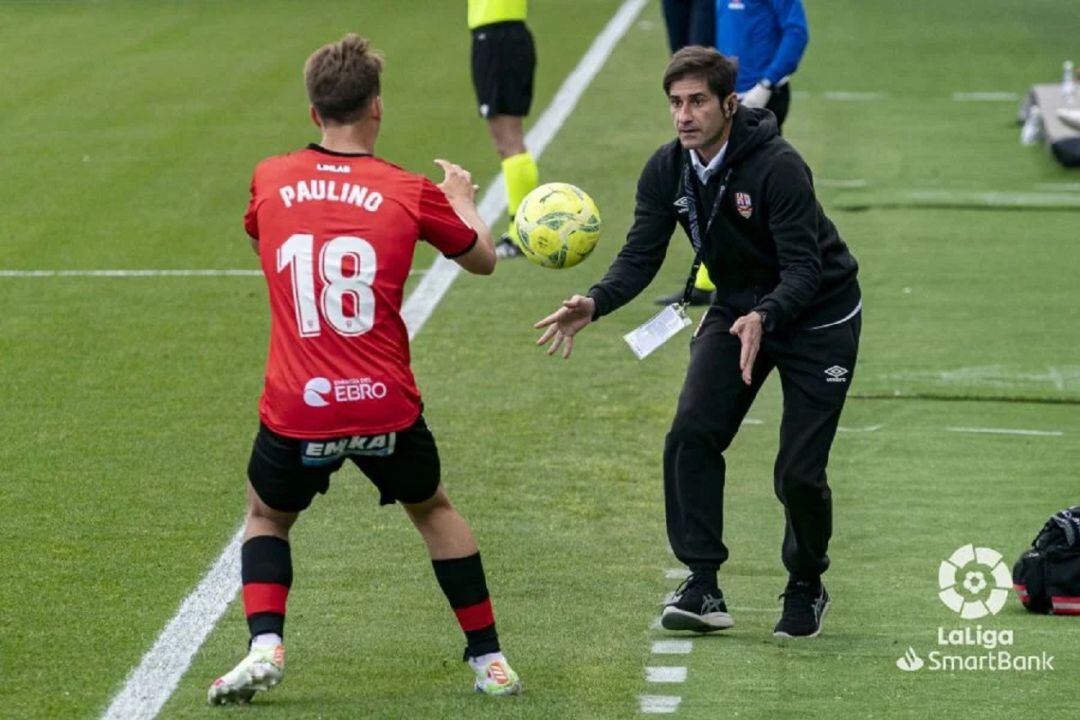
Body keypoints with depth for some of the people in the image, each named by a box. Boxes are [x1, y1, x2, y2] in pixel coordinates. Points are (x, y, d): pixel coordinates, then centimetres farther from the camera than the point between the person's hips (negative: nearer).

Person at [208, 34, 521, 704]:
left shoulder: (270, 180, 2)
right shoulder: (410, 193, -2)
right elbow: (483, 258, 14)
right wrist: (462, 199, 36)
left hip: (296, 412, 0)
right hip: (386, 409, 0)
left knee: (267, 517, 24)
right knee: (434, 509, 25)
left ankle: (265, 645, 1)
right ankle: (489, 658, 26)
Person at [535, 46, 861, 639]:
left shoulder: (778, 167, -28)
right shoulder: (667, 171, -10)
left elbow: (803, 269, -32)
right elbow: (640, 256, -11)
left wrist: (763, 318, -52)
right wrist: (595, 303, -31)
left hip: (819, 317, -5)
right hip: (737, 310, 5)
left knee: (799, 472, -8)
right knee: (691, 434, -16)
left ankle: (806, 588, 19)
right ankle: (703, 588, -10)